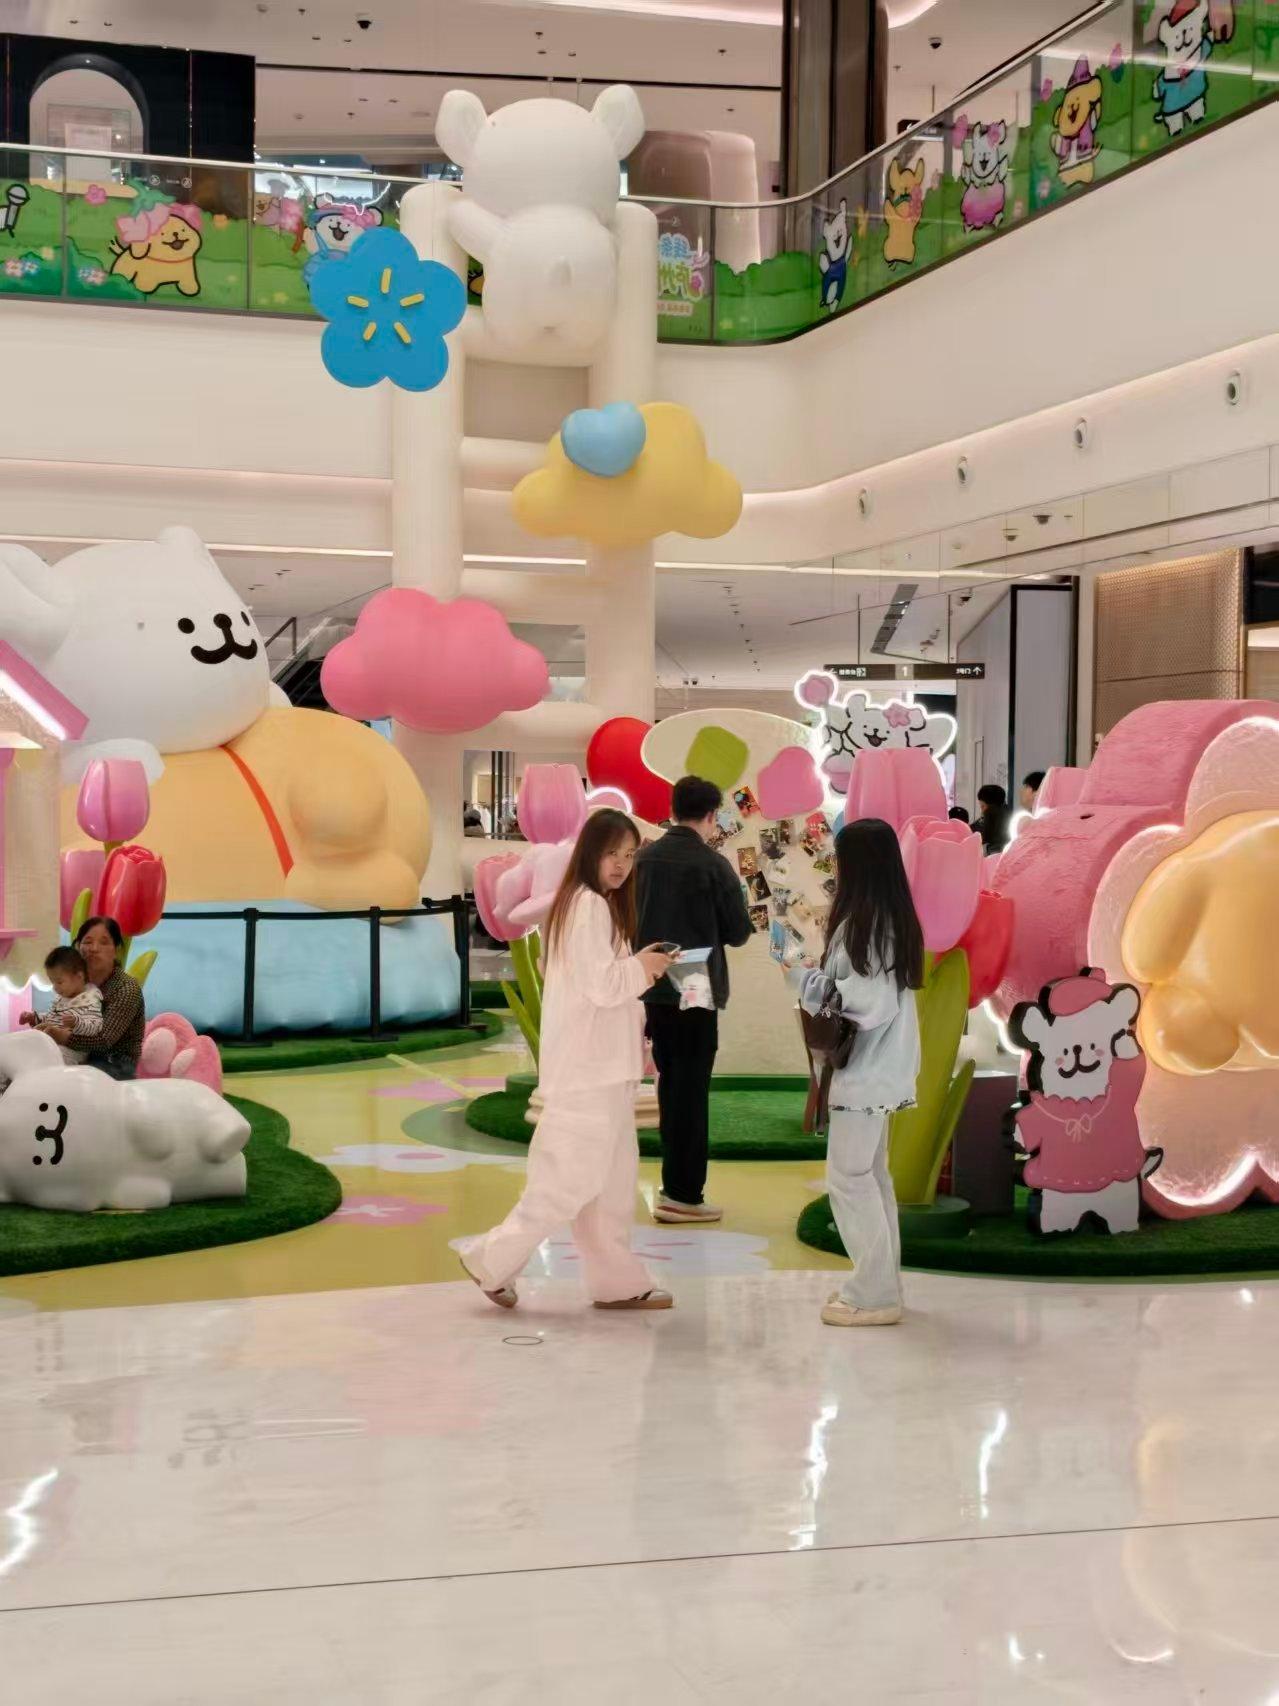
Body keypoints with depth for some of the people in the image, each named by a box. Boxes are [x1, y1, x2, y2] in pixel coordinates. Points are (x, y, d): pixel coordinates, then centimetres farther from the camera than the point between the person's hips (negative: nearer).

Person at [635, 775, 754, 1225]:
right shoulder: (713, 865, -14)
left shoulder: (645, 858, 1)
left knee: (670, 1085, 17)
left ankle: (675, 1182, 23)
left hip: (655, 987, 5)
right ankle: (684, 1194, 3)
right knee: (691, 1090, 1)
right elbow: (739, 933, -7)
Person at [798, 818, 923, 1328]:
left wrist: (814, 984, -10)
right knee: (872, 1175, 15)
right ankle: (880, 1283, 22)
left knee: (849, 1177, -4)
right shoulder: (891, 919, 10)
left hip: (865, 1072, -10)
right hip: (877, 1069, 10)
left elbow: (872, 1001, -22)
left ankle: (873, 1295, 0)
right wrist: (825, 980, 1)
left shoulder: (865, 923, -19)